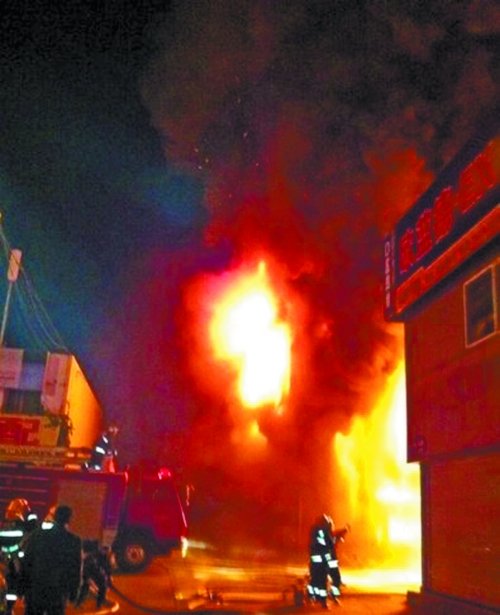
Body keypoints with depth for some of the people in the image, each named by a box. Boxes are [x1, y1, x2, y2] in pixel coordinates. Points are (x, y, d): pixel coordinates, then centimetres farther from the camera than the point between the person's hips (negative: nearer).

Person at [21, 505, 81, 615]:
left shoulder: (37, 535, -2)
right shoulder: (74, 541, -6)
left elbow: (26, 562, 1)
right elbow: (75, 569, -2)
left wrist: (24, 586, 9)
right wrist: (73, 592, 7)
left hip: (35, 587, 2)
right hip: (58, 590, -1)